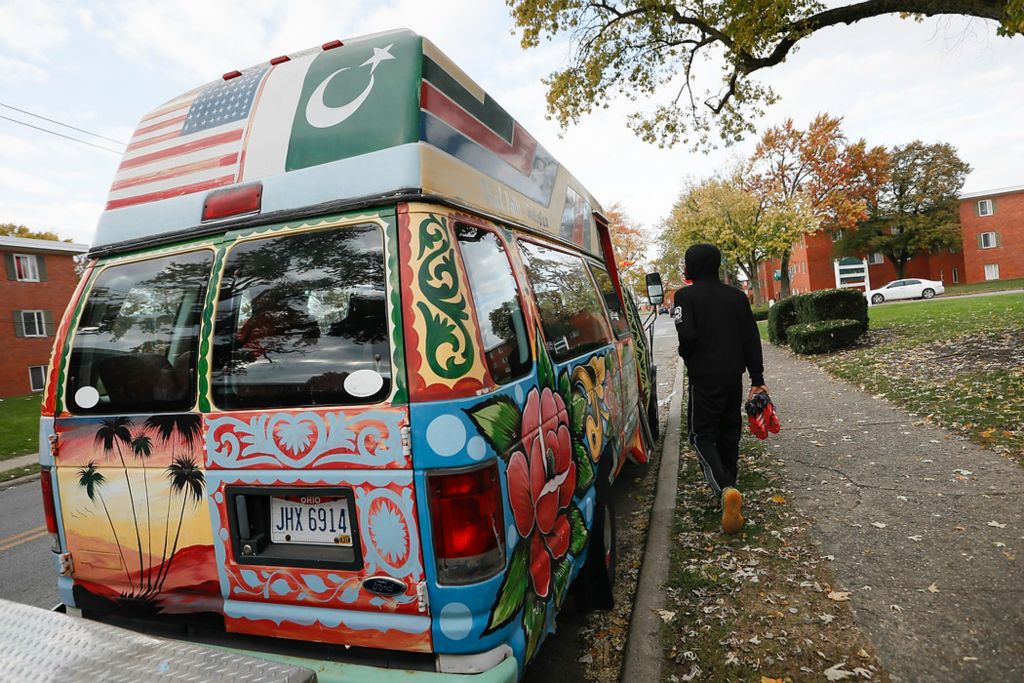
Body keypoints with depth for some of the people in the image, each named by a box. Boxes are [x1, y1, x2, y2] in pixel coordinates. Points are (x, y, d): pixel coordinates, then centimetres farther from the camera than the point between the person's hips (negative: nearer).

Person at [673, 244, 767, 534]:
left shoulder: (686, 296, -8)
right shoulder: (737, 296, 9)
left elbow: (687, 336, -20)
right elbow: (752, 339, 6)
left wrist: (686, 354, 2)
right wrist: (757, 379, 7)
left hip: (704, 378, -5)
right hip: (733, 376, 5)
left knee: (702, 435, 1)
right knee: (729, 433, 16)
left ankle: (725, 489, -21)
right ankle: (728, 489, 25)